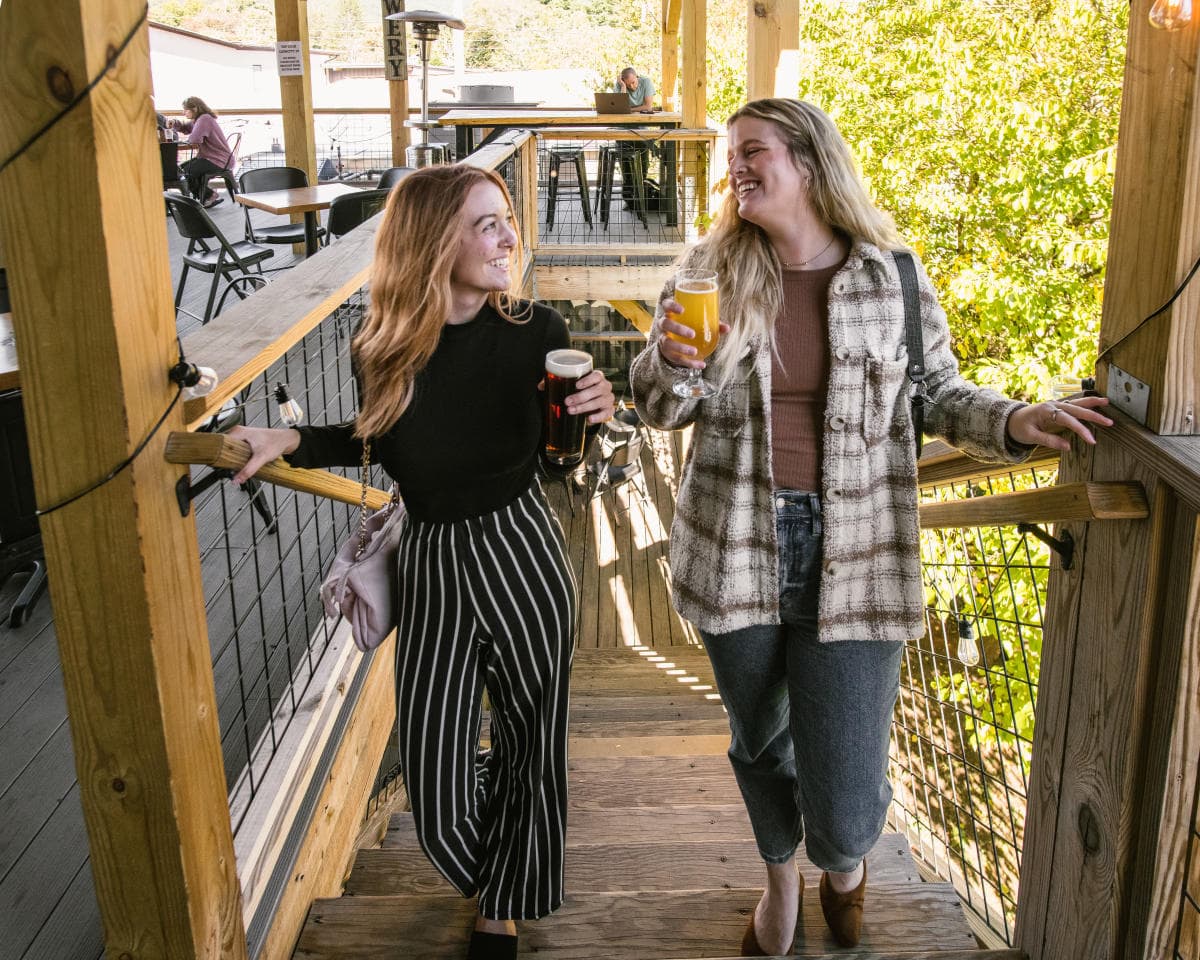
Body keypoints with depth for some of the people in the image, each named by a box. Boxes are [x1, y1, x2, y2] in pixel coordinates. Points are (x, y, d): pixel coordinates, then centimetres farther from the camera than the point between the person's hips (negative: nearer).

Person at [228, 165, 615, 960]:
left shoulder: (535, 330, -11)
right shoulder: (385, 348, -10)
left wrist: (598, 407, -19)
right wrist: (287, 441, -4)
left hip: (526, 552, 0)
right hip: (434, 566, 0)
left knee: (531, 743, 13)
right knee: (434, 772, 4)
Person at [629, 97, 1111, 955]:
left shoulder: (892, 277, -3)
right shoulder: (713, 270, 0)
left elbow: (939, 393, 8)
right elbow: (661, 407, 5)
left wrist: (1014, 422, -12)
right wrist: (667, 359, -17)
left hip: (853, 555, -2)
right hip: (739, 551, 2)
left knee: (843, 805, -1)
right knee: (759, 741, 21)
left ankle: (845, 861, 39)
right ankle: (781, 876, 53)